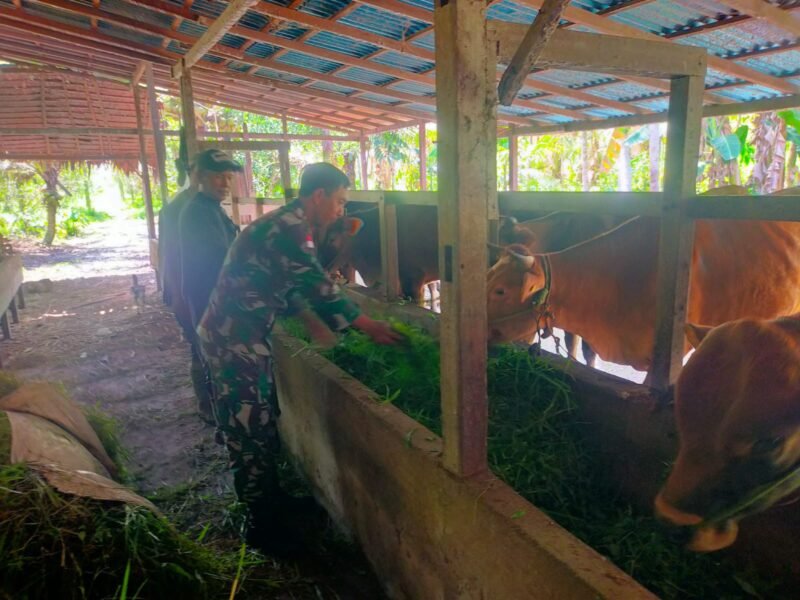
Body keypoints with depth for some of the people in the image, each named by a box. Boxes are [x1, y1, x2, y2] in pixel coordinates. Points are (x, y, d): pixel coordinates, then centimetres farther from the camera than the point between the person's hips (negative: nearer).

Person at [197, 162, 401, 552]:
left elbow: (304, 286, 16)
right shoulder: (287, 230, -21)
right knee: (250, 433, 1)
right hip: (234, 342, -10)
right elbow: (319, 290, -24)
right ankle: (263, 527, 16)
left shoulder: (290, 227, 11)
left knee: (263, 426, 19)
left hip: (244, 339, 10)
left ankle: (271, 501, 36)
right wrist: (370, 327, -18)